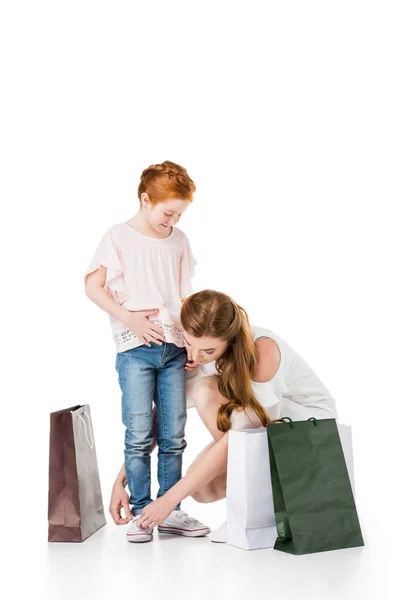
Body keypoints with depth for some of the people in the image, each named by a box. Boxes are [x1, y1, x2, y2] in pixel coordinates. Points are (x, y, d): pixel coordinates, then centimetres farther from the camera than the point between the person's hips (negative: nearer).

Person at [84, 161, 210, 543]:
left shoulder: (179, 241, 11)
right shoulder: (118, 238, -1)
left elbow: (184, 296, 15)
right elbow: (93, 287, -3)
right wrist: (131, 319, -12)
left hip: (174, 348, 4)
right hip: (135, 349, -4)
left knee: (174, 436, 7)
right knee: (140, 436, -3)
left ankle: (170, 511, 17)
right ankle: (141, 512, 9)